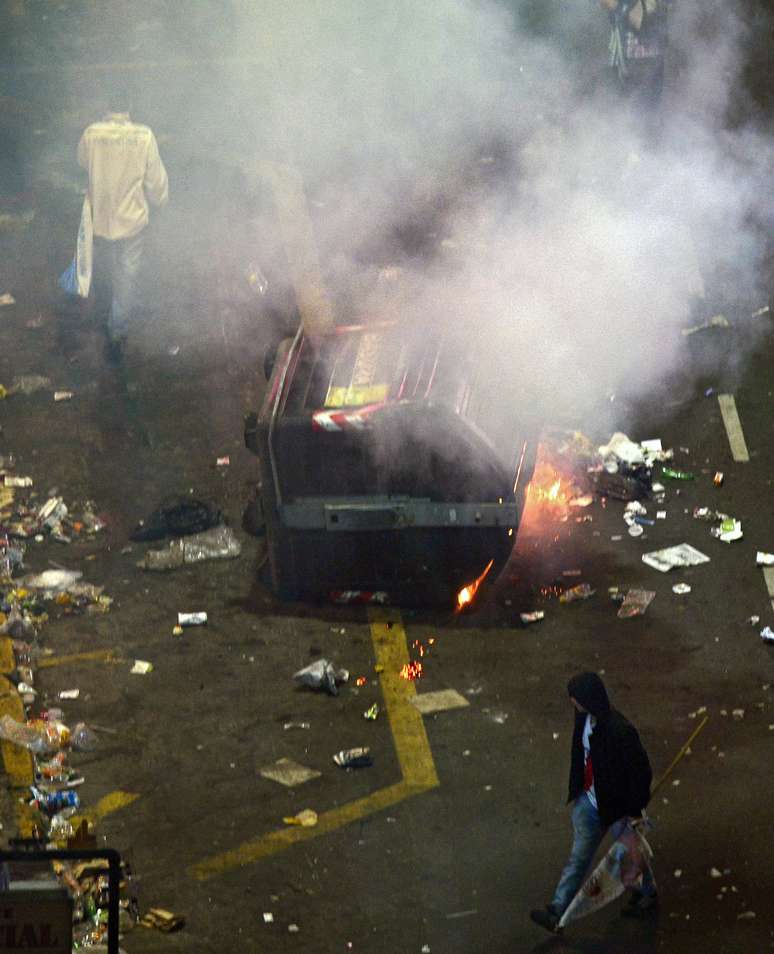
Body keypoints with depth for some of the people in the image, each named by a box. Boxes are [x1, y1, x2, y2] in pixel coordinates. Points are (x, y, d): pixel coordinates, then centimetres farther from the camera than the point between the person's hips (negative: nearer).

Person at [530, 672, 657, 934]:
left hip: (617, 806, -6)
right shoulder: (585, 718, -8)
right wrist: (577, 790, 19)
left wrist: (635, 811, -17)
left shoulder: (620, 731, -33)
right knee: (579, 856, 10)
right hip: (589, 801, 7)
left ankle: (648, 895, 44)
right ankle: (557, 912, 13)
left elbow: (641, 771, -24)